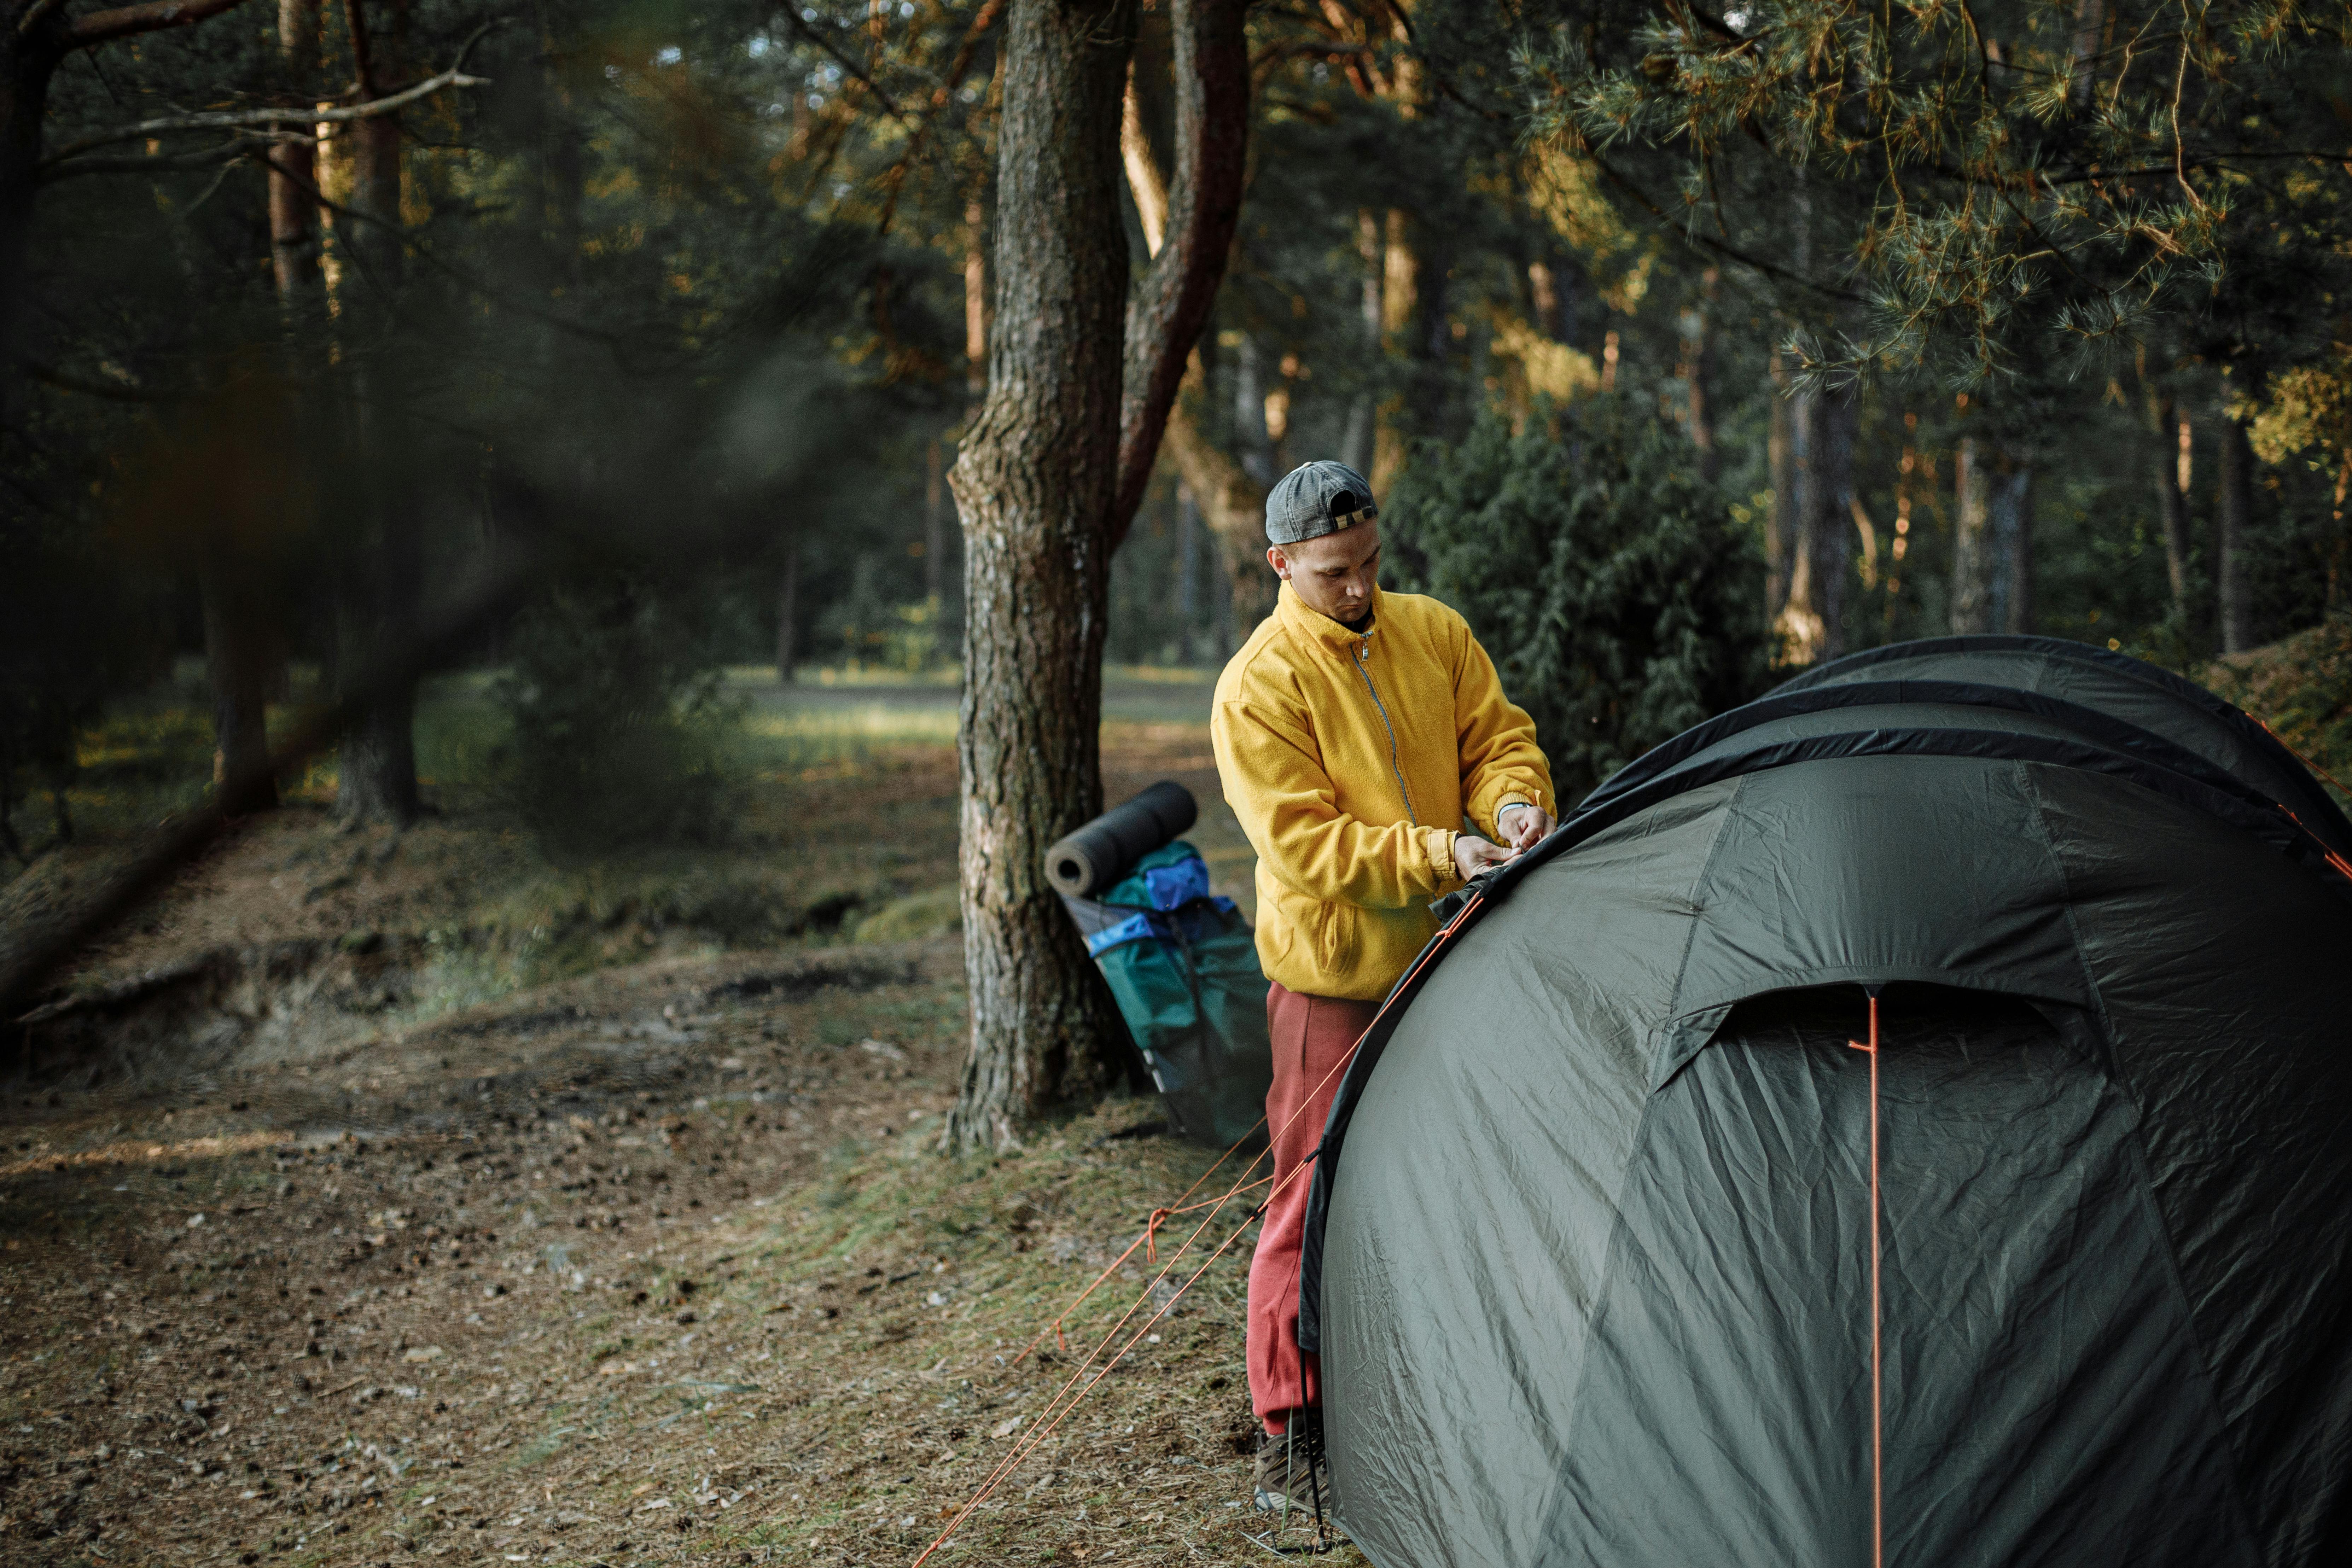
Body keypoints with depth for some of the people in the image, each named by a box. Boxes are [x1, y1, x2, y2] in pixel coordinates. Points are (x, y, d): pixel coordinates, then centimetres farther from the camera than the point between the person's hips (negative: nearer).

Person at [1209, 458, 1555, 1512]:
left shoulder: (1434, 632, 4)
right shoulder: (1258, 690, -15)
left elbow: (1498, 737, 7)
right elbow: (1303, 843, -19)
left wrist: (1515, 804, -16)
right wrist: (1436, 854, -29)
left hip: (1447, 953, 6)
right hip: (1334, 974, -6)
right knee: (1316, 1197, -3)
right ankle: (1289, 1433, 8)